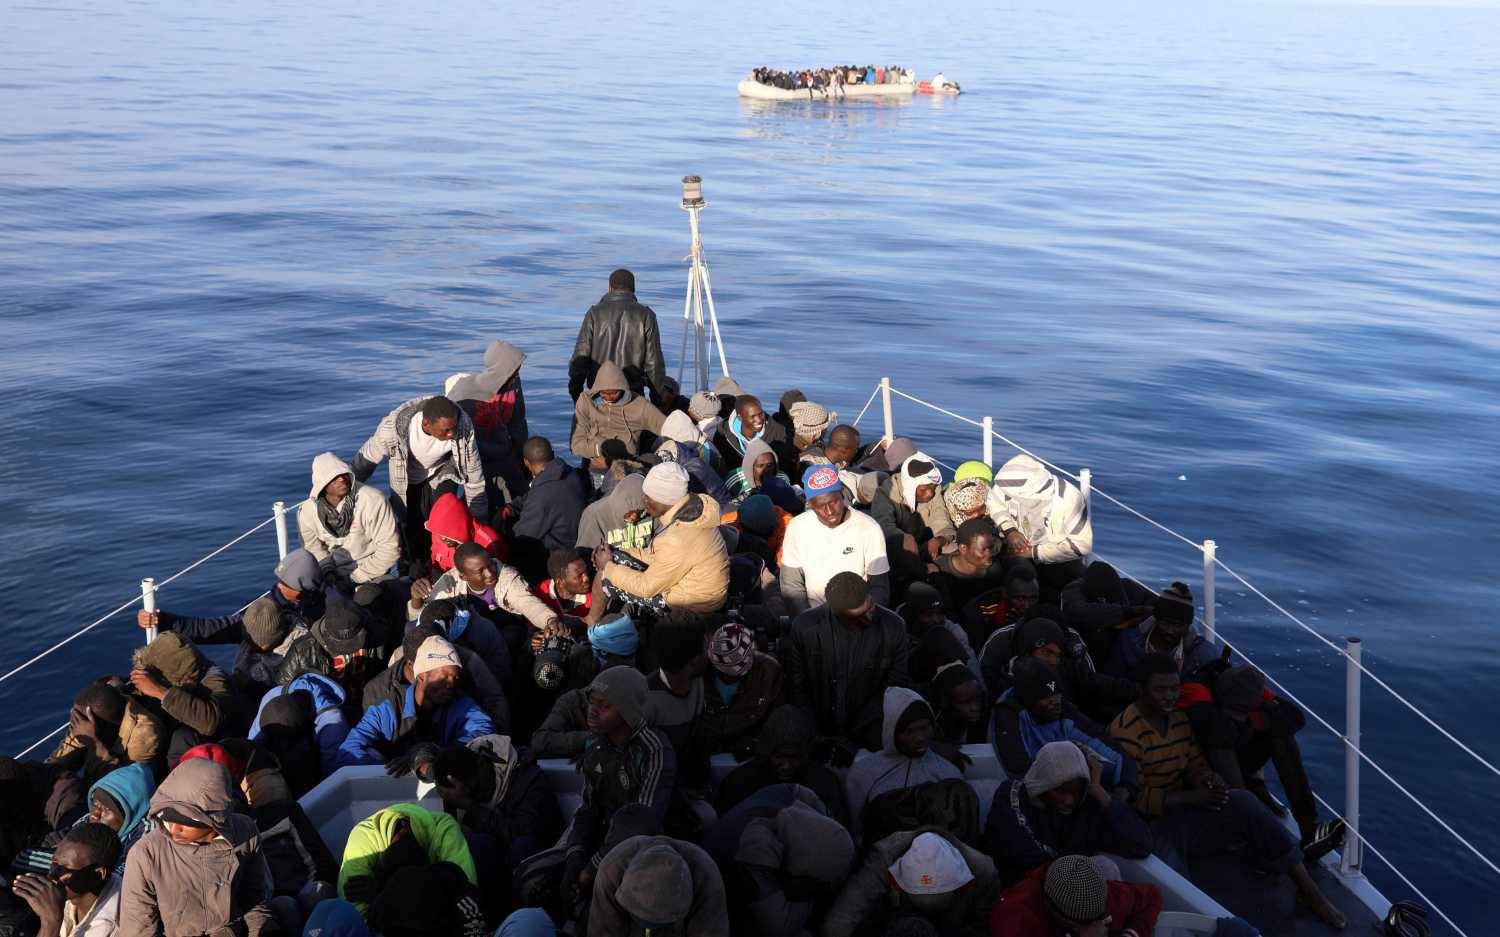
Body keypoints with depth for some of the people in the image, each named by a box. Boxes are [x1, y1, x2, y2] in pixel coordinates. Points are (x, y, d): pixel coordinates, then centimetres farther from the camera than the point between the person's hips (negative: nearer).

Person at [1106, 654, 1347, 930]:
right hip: (1148, 824, -6)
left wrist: (1212, 782, -11)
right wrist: (1191, 797, -21)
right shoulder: (1124, 731, -17)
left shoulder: (1181, 719, 9)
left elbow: (1197, 767, 15)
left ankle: (1307, 888, -11)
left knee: (1243, 802, -17)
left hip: (1181, 812, 6)